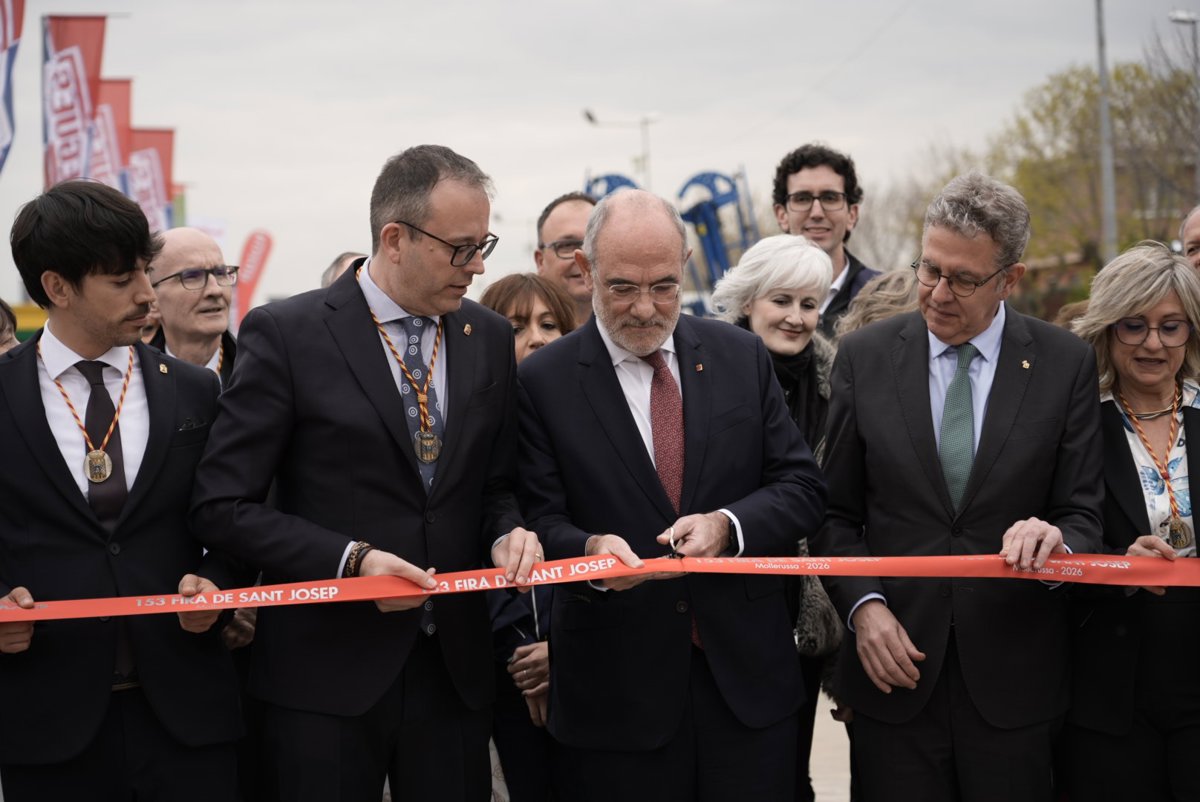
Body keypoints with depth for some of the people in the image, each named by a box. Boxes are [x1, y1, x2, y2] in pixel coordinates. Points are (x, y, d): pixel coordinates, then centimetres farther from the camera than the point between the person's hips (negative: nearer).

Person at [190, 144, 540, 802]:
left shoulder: (491, 339, 8)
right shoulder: (287, 334, -7)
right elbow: (223, 505, -9)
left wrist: (506, 534, -6)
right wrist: (350, 560, -19)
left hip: (455, 667, 4)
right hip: (326, 674, -4)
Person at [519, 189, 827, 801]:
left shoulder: (740, 356, 6)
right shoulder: (543, 381, -2)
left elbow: (803, 487, 4)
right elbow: (539, 520, -4)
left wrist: (727, 524, -14)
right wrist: (589, 551, -26)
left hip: (747, 676, 2)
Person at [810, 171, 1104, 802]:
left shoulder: (1066, 364, 0)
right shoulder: (863, 357, 2)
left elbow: (1082, 514, 1)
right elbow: (835, 512, 5)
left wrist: (1057, 540, -22)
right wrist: (862, 604, -11)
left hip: (1013, 678, 0)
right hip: (895, 665, 0)